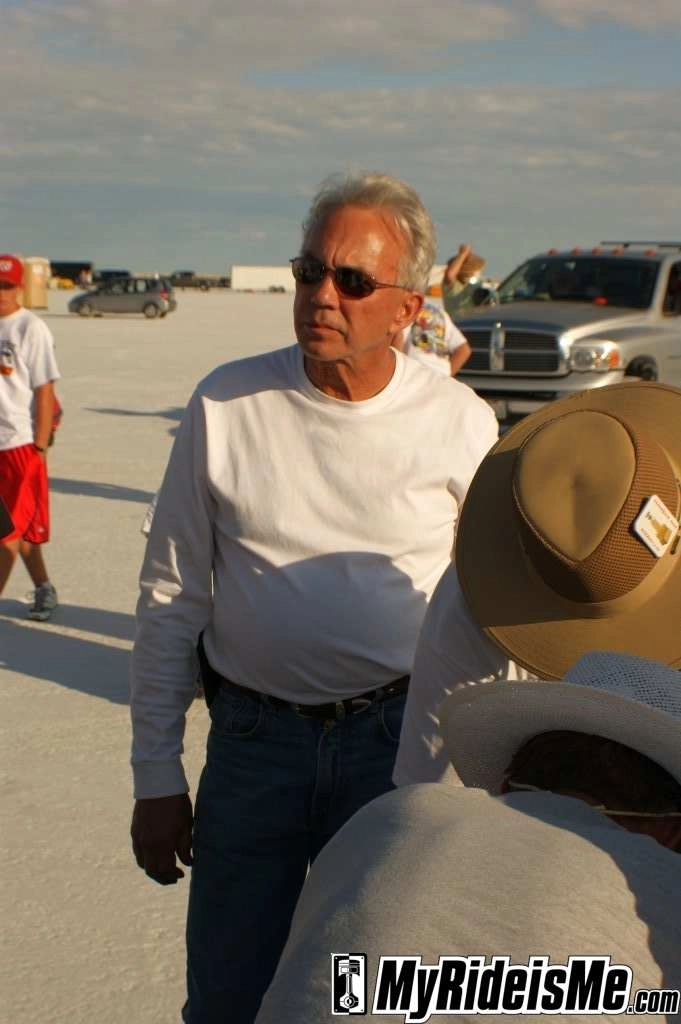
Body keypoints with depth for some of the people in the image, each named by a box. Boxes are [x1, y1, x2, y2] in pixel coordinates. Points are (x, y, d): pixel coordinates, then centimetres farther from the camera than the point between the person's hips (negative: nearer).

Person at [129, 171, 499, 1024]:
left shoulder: (461, 422, -6)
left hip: (399, 739, 0)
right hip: (253, 738, 1)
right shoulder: (225, 404, -5)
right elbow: (170, 599, 0)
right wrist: (156, 777, 1)